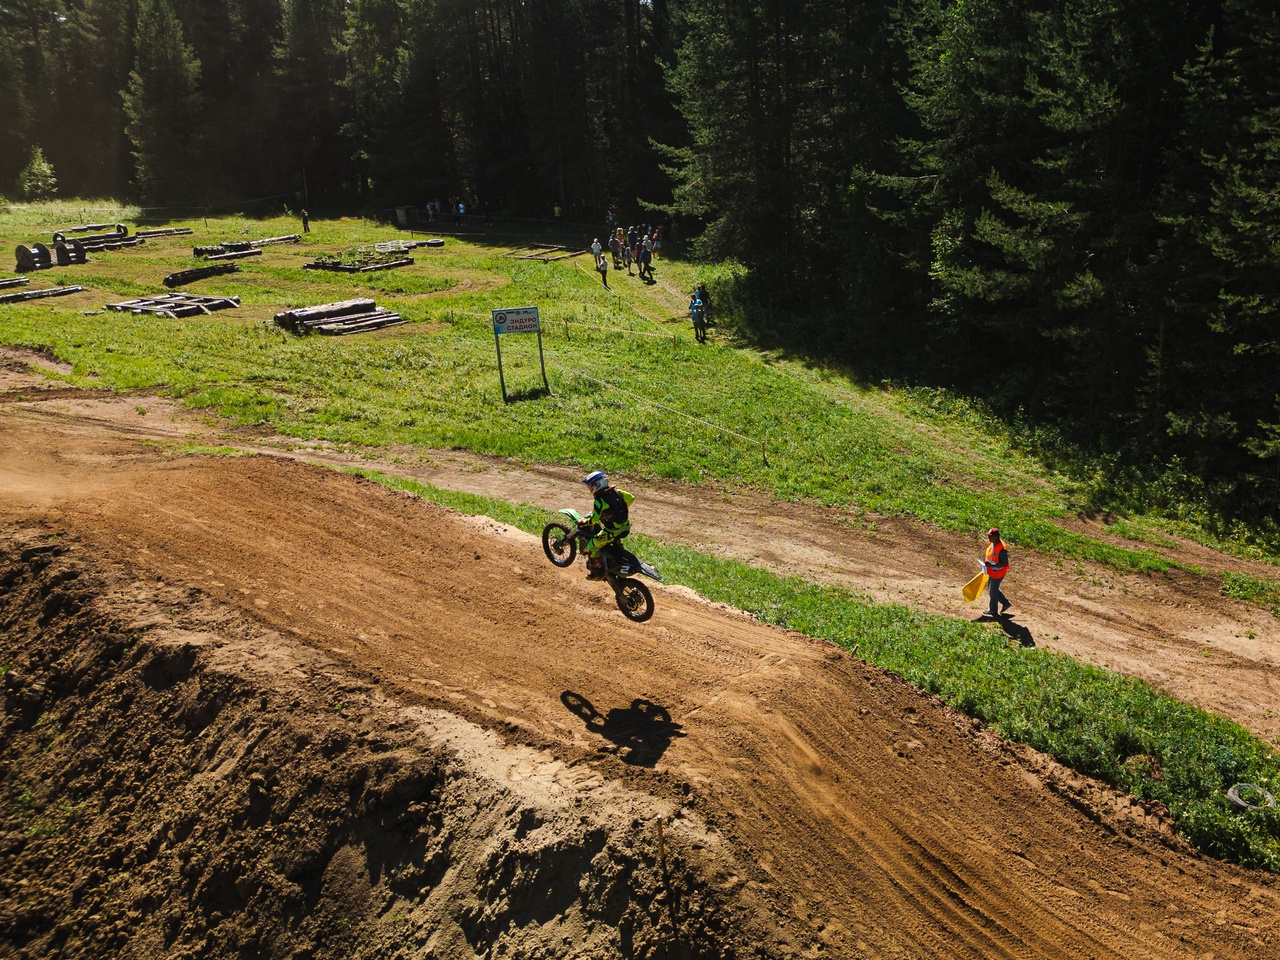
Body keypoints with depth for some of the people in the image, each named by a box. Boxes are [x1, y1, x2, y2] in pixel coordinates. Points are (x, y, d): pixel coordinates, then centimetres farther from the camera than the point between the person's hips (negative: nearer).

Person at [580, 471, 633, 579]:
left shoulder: (600, 501, -21)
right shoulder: (617, 492, -1)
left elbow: (594, 519, -22)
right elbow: (631, 498, 10)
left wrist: (584, 522, -4)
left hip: (612, 532, -8)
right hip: (626, 527, 8)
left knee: (592, 547, 4)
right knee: (616, 541, 40)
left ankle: (598, 573, 7)